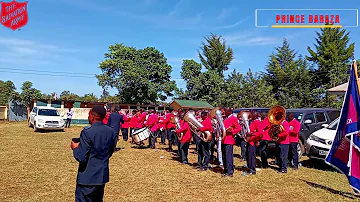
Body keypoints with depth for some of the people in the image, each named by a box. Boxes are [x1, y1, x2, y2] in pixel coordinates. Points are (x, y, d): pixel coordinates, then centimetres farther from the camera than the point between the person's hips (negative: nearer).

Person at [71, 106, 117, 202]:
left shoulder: (87, 132, -19)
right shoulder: (112, 132, -1)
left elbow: (81, 158, -18)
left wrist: (75, 148, 0)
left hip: (87, 178, -6)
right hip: (103, 176, 6)